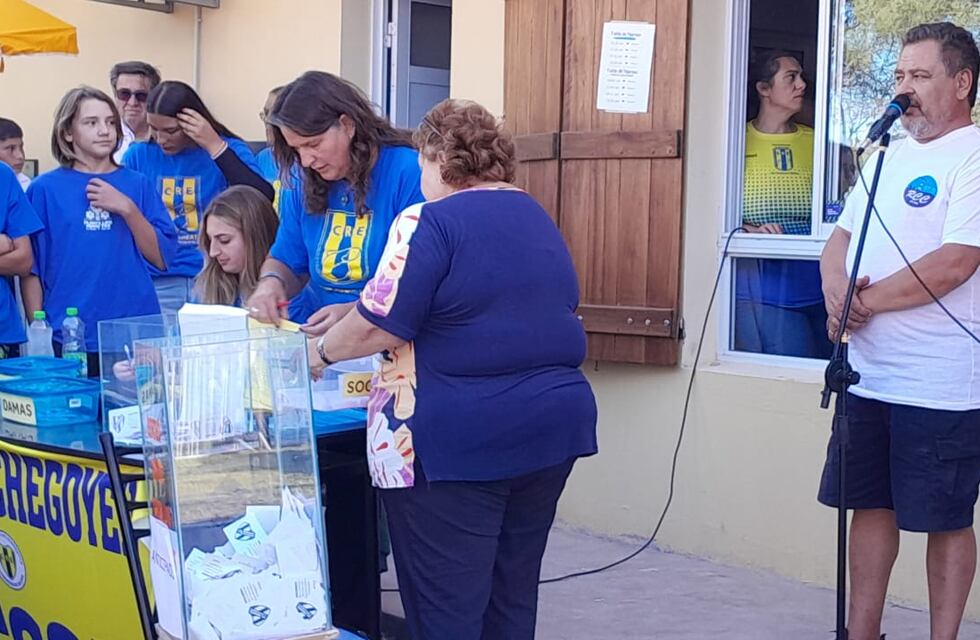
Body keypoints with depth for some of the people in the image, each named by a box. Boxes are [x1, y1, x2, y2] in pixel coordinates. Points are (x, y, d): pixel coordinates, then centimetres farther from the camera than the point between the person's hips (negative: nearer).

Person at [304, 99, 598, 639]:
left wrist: (321, 350, 5)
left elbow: (379, 326, -14)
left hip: (457, 439, -7)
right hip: (551, 425, 8)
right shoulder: (538, 219, 13)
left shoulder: (431, 221, -11)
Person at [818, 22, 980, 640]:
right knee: (871, 504, 14)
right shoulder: (888, 155, 15)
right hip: (867, 374, 8)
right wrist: (836, 291, -6)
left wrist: (866, 301, -11)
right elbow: (842, 237, 16)